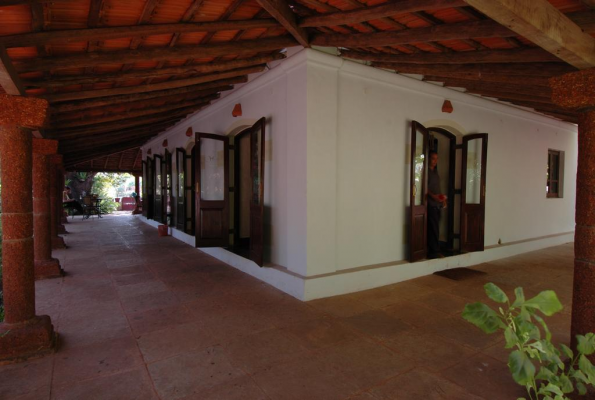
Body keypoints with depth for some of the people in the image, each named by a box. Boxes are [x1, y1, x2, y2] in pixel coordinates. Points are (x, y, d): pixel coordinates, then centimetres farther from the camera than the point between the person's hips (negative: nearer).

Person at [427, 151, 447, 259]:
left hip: (437, 203, 8)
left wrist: (442, 198, 15)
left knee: (434, 228, 8)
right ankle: (434, 251, -5)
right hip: (430, 203, -8)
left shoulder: (435, 172, 20)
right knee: (433, 228, -9)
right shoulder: (426, 171, -6)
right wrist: (433, 195, -26)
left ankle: (432, 251, 13)